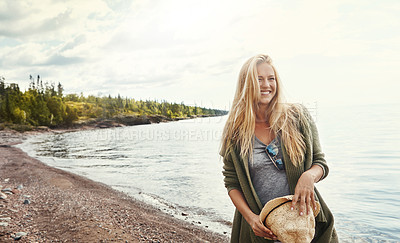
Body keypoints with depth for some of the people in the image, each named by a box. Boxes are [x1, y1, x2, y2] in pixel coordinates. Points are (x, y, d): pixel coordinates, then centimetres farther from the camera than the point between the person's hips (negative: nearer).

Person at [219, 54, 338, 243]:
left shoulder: (297, 116, -3)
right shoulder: (235, 131, -4)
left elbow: (320, 163, 2)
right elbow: (231, 183, 0)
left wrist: (309, 176, -20)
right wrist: (250, 217, -13)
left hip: (302, 216, 1)